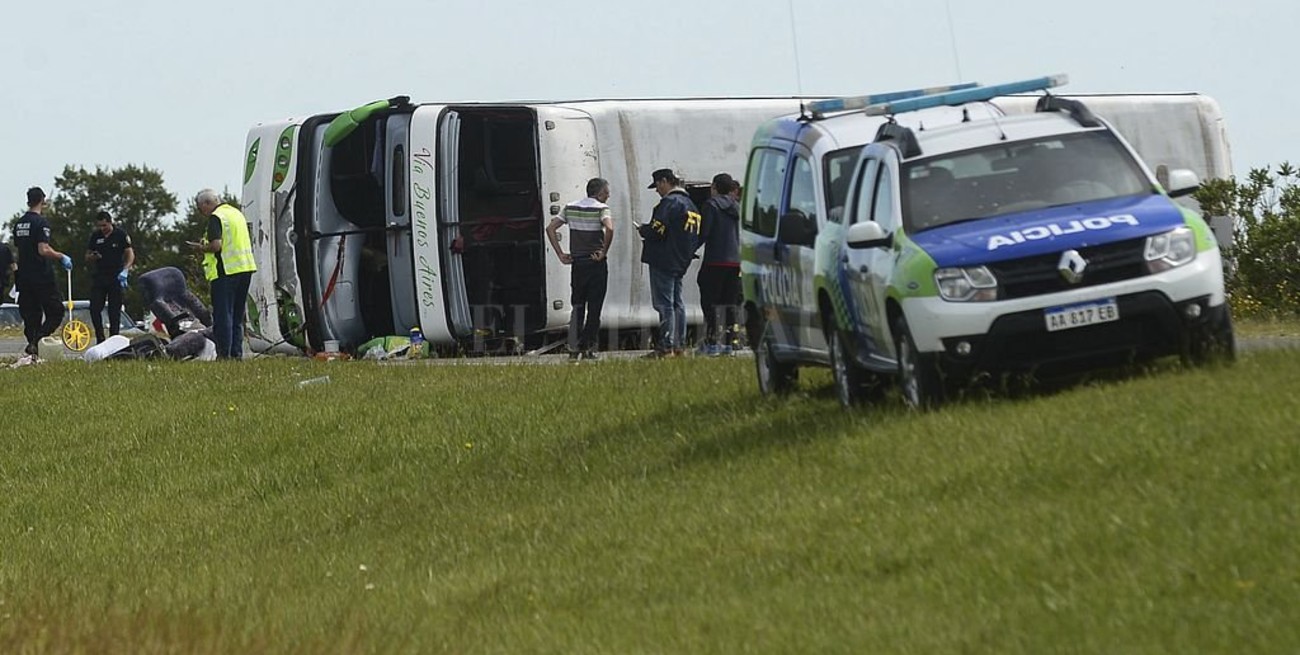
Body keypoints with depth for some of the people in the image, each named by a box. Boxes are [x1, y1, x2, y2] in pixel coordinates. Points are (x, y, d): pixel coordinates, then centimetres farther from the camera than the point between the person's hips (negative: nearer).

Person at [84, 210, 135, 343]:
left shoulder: (121, 235, -1)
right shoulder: (95, 236, 10)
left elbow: (130, 254, -4)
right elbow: (87, 258, 15)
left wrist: (125, 270, -20)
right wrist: (93, 257, -10)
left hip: (116, 277, -3)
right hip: (99, 276, 3)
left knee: (114, 311, -2)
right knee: (94, 308, -6)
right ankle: (100, 339, 2)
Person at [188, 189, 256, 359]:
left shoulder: (216, 217, -10)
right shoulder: (237, 213, 18)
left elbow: (216, 245, -22)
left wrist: (201, 248, -2)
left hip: (226, 270, -8)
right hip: (246, 268, 8)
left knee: (223, 315, -5)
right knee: (237, 316, 13)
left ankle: (224, 354, -7)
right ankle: (237, 353, 12)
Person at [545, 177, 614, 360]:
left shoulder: (570, 208, 9)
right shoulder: (601, 208, -7)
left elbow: (550, 228, 5)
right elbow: (609, 228, -26)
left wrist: (560, 254, 4)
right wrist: (603, 253, -15)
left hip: (577, 263, 4)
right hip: (596, 263, -4)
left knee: (577, 306, 11)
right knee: (594, 307, 4)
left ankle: (573, 348, 3)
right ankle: (588, 347, 3)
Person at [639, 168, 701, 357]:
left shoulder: (670, 202, -13)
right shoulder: (690, 205, 17)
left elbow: (657, 230, -19)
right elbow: (696, 237, 18)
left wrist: (643, 229, -1)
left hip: (664, 261, -9)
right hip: (681, 262, 9)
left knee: (664, 304, -9)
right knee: (677, 304, 13)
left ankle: (666, 346, -12)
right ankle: (679, 345, 14)